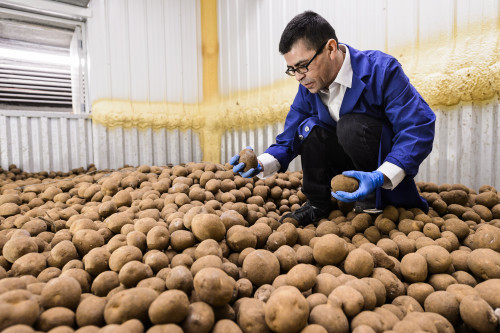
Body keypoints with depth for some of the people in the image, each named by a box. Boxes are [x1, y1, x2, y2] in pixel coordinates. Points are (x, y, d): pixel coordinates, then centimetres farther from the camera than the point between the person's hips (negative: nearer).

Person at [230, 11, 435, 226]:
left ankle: (373, 202, -12)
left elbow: (420, 129, -27)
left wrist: (381, 177, -41)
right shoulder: (308, 88, -5)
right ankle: (317, 206, -7)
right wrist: (261, 164, -23)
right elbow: (288, 140, -3)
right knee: (309, 128, -16)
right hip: (352, 165, 5)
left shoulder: (381, 70, -21)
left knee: (350, 125, -30)